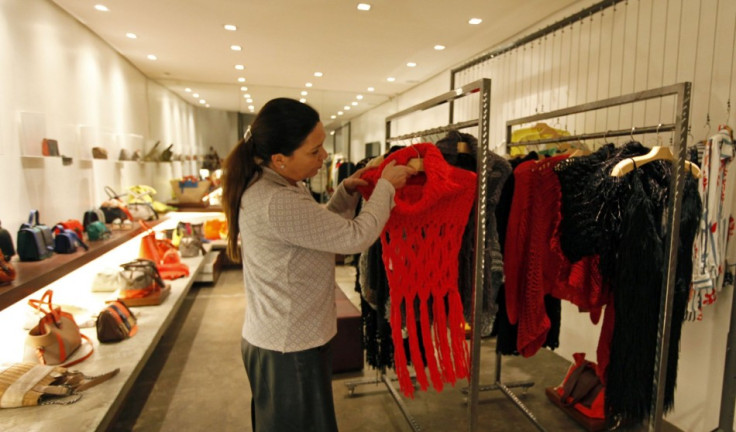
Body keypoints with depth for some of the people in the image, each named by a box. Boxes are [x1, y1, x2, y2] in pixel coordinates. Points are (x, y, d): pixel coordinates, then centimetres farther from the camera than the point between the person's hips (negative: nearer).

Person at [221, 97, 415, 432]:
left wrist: (346, 192, 0)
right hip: (289, 349, -9)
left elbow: (318, 227, 14)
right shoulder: (277, 203, -30)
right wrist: (386, 186, -10)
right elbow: (356, 237, -24)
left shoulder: (273, 185, 2)